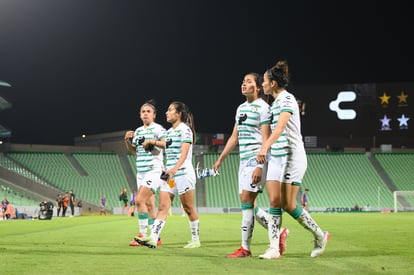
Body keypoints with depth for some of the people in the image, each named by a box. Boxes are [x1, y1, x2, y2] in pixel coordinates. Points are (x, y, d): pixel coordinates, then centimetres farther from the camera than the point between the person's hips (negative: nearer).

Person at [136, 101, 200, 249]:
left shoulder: (185, 129, -8)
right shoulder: (168, 131, 17)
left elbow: (184, 152, -19)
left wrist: (174, 169, -32)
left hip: (183, 172, -8)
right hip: (169, 174, 8)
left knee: (189, 209, 0)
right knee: (163, 206, -5)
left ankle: (196, 240, 11)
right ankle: (153, 238, -15)